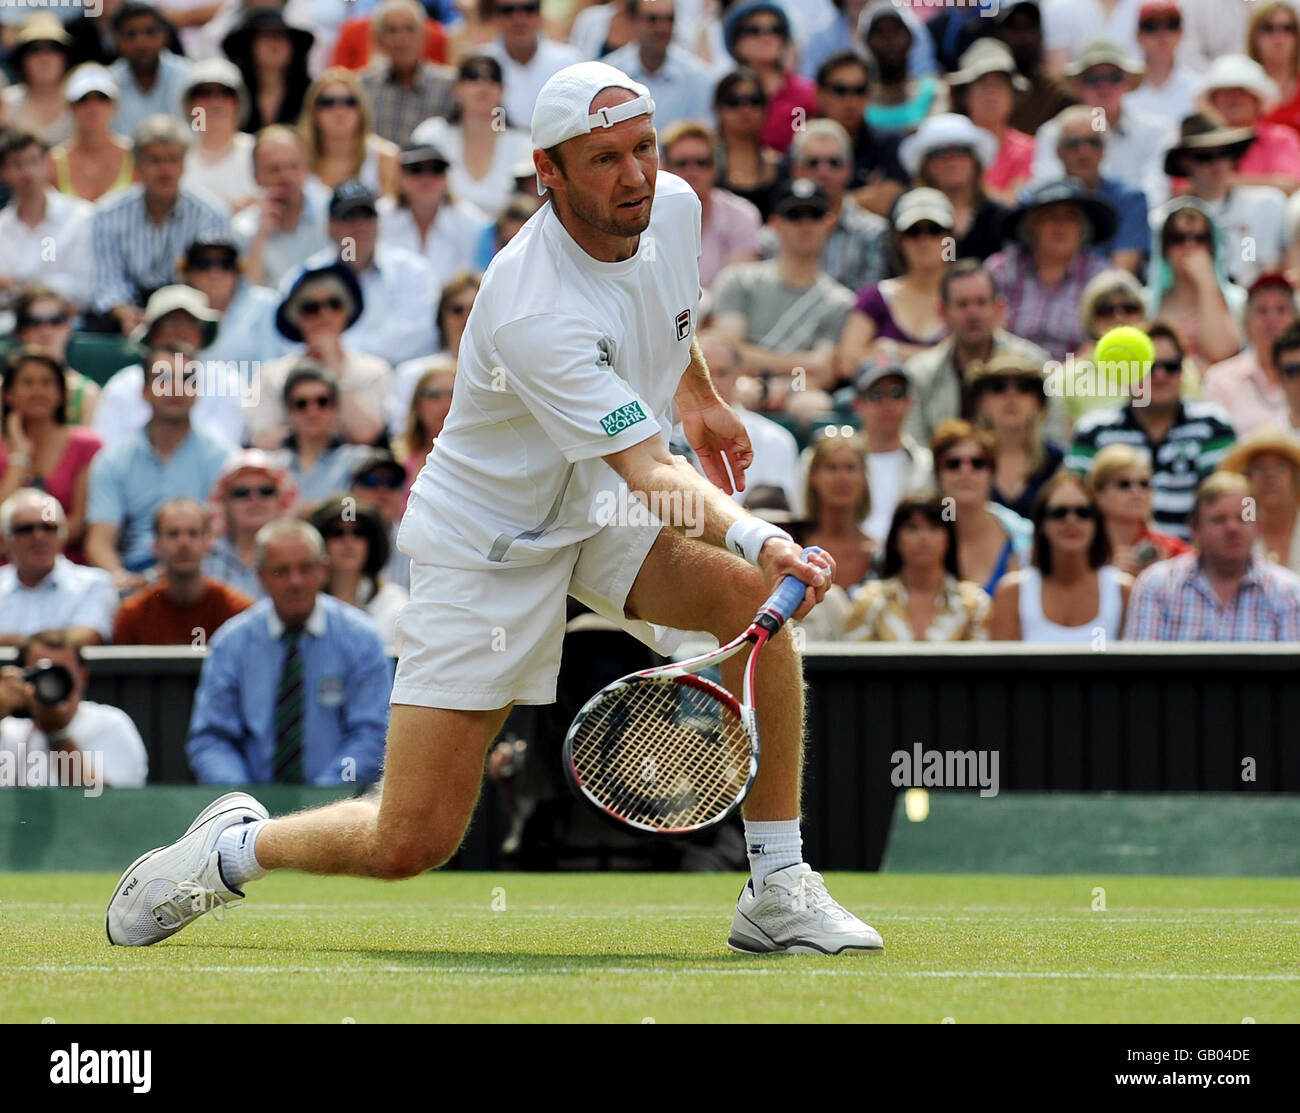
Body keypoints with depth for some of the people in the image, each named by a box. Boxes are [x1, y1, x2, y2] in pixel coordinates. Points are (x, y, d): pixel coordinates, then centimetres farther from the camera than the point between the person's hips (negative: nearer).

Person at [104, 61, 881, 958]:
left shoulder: (675, 207, -9)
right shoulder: (536, 312, -34)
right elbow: (648, 470, -39)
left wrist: (701, 397, 29)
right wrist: (756, 535, -54)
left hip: (598, 513, 7)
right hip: (486, 543, -7)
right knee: (411, 845, -9)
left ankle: (778, 892, -11)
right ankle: (238, 845, 22)